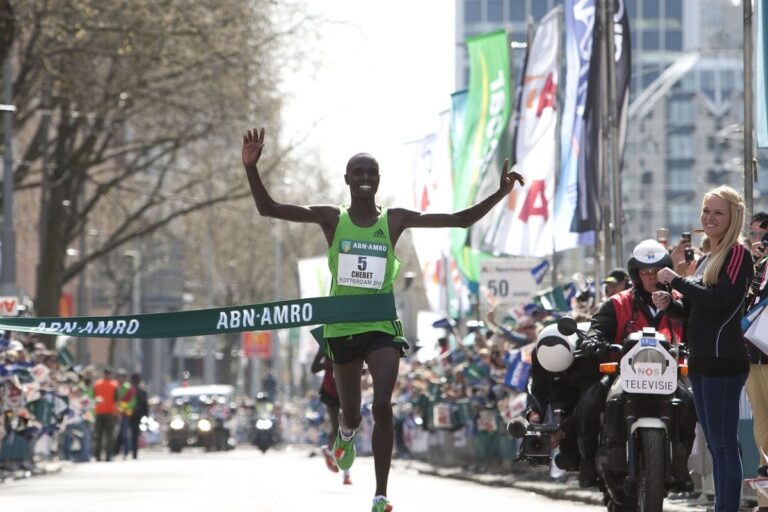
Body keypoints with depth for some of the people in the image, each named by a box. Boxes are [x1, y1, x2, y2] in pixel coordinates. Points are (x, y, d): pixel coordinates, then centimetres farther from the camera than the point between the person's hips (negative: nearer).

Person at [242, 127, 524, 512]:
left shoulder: (395, 220, 1)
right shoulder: (331, 219, 0)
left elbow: (461, 220, 1)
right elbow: (268, 208, -7)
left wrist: (500, 194, -11)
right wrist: (251, 168, -21)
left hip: (382, 328, -1)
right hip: (342, 330, 1)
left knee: (382, 407, -18)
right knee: (352, 412, 13)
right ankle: (346, 433, 54)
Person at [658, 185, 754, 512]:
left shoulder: (738, 254, -8)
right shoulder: (706, 259, 20)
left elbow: (719, 300, -21)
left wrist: (677, 280, -13)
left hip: (723, 361, -10)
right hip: (701, 362, 10)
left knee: (724, 445, -12)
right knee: (715, 445, 12)